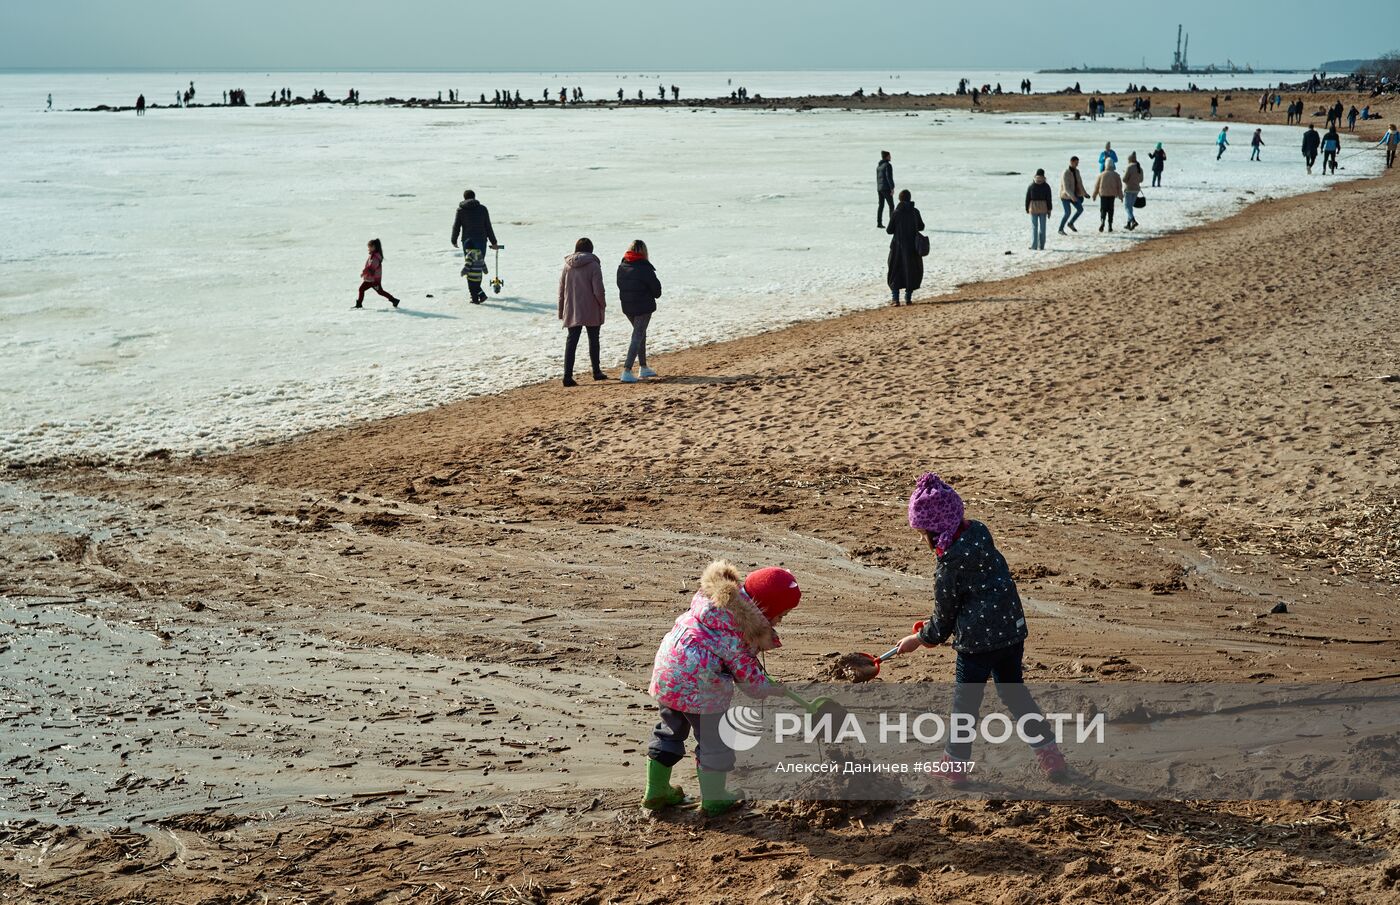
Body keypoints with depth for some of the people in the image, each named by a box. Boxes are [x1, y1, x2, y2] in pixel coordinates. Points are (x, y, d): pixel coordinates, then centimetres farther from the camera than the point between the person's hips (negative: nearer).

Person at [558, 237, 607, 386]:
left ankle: (568, 375, -8)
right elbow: (598, 289, -14)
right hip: (591, 311, -3)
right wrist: (603, 305, 4)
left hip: (571, 311, 3)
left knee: (571, 341, 3)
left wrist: (561, 311, 15)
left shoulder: (567, 266, 3)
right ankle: (596, 372, 25)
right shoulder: (593, 265, -10)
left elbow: (561, 290, 7)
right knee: (593, 340, 14)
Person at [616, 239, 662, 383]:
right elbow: (656, 286, -10)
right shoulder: (644, 268, -16)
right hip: (643, 307, -7)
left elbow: (620, 285, 10)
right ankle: (627, 371, -14)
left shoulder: (621, 267, 3)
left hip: (627, 307, 7)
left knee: (641, 335, 22)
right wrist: (655, 295, 11)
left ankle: (644, 368, 30)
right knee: (637, 337, -5)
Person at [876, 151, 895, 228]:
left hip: (879, 188, 8)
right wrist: (892, 188, -18)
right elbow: (889, 177, -19)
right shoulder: (887, 165, -14)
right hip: (886, 188, -8)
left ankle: (879, 223, 11)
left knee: (881, 205, 12)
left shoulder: (878, 166, 12)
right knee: (891, 206, -4)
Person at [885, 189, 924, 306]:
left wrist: (887, 228, 13)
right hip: (913, 247, 2)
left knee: (895, 273, 9)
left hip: (898, 246, -1)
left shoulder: (896, 213, -12)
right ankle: (908, 298, 12)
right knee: (912, 272, 13)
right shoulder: (915, 212, -5)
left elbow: (890, 230, -9)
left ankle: (895, 299, 2)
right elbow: (921, 227, 6)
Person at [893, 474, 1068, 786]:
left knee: (965, 701, 10)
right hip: (1012, 630, 7)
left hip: (977, 642, -7)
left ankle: (955, 766, 24)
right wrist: (934, 626, 16)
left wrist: (918, 639, 12)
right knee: (1014, 692, 21)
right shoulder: (980, 532, 1)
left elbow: (944, 617, -6)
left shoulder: (948, 566, -19)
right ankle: (1050, 756, 23)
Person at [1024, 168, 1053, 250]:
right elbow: (1049, 199, -2)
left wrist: (1027, 209, 9)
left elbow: (1027, 198, 0)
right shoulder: (1046, 186, -3)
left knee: (1034, 227, 3)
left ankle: (1034, 246, -3)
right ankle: (1041, 246, 5)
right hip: (1043, 208, 0)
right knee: (1042, 227, 6)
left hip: (1033, 208, 0)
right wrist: (1049, 210, 4)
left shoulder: (1031, 186, -3)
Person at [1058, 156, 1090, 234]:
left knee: (1080, 209, -2)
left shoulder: (1076, 171, 4)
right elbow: (1066, 187, -29)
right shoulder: (1065, 173, -21)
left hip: (1073, 195, 7)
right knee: (1067, 213, -9)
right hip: (1065, 195, -7)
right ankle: (1060, 229, 7)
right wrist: (1072, 196, -39)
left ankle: (1070, 223, 17)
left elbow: (1079, 183, 13)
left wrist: (1084, 193, 13)